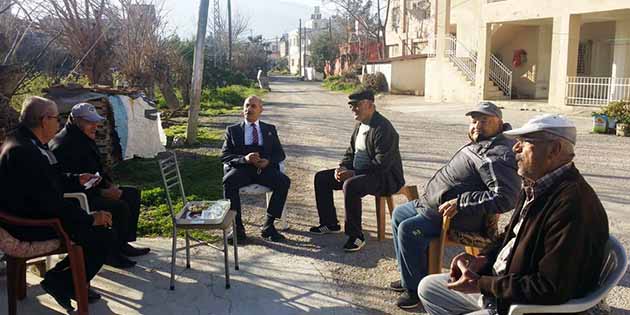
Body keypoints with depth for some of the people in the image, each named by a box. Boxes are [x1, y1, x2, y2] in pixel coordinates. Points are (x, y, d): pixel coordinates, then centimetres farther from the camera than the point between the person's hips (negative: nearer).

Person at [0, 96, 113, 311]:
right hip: (30, 226, -11)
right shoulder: (24, 152, -27)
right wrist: (90, 218, -20)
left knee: (97, 223, 10)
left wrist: (76, 179, 19)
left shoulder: (22, 140, 6)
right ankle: (61, 284, 5)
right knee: (101, 234, -13)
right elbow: (50, 202, -28)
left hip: (33, 212, 11)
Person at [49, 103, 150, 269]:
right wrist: (102, 193, -25)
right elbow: (71, 185, -27)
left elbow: (97, 169, 22)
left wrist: (110, 185, 3)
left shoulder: (85, 139, 12)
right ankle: (111, 252, -8)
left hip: (90, 190, 11)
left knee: (132, 194, 9)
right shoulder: (64, 146, -21)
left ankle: (123, 243, 11)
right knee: (120, 207, -26)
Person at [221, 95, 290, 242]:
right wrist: (244, 158, -14)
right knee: (228, 182, -34)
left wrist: (268, 161, -10)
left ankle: (268, 226, -20)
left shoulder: (270, 129, 22)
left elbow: (280, 153, 14)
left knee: (284, 181, -28)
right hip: (241, 168, -1)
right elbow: (224, 155, 7)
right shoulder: (233, 130, 18)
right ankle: (237, 227, -25)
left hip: (265, 168, 1)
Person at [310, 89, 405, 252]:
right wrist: (343, 167, -3)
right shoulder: (360, 124, 9)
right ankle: (330, 223, 16)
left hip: (384, 177, -10)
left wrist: (353, 173, -26)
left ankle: (356, 235, -23)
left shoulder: (383, 128, -20)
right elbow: (351, 151, 18)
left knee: (350, 185, -38)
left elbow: (382, 164, -26)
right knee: (321, 178, 6)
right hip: (358, 172, 10)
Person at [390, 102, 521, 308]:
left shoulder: (499, 155, -23)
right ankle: (409, 277, 23)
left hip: (456, 218, -11)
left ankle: (416, 288, -6)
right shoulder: (480, 145, 10)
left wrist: (460, 203, -30)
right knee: (399, 214, 17)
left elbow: (504, 198, -33)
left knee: (408, 229, -25)